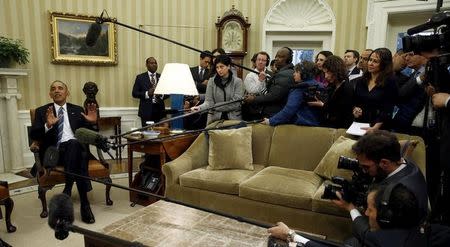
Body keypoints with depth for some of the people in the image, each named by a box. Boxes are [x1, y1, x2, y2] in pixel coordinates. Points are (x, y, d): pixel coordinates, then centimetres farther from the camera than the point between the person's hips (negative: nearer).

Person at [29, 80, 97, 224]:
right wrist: (48, 125, -18)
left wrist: (91, 123, -8)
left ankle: (68, 191, -29)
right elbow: (33, 135, 2)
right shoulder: (42, 111, 16)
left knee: (74, 144, -36)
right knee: (74, 145, -36)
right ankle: (84, 203, -37)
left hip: (77, 147, 2)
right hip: (54, 152, -1)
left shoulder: (78, 110, 20)